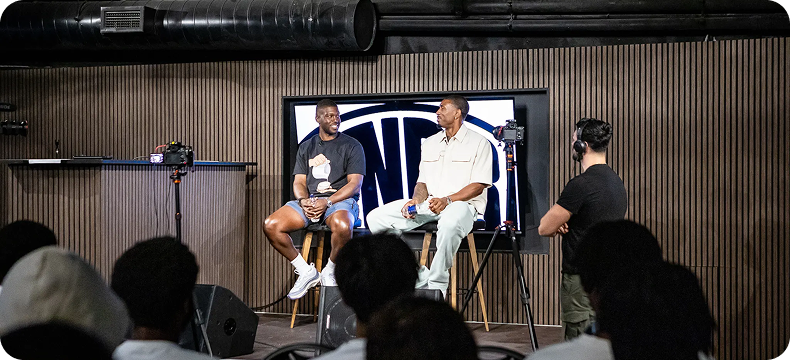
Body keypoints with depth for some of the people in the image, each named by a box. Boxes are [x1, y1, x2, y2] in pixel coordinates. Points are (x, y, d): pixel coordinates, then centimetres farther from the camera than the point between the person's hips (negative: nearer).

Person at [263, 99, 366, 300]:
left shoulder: (352, 146, 5)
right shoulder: (306, 148, 18)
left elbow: (355, 184, -4)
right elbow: (299, 182, 13)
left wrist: (327, 202, -17)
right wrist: (303, 201, -11)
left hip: (341, 200, -4)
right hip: (309, 201, 4)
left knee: (343, 226, -40)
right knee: (270, 225, -20)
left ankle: (329, 272, -12)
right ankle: (305, 271, -6)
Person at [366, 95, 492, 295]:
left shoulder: (478, 143, 0)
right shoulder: (430, 143, 20)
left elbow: (479, 185, -7)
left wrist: (447, 200, -20)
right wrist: (417, 200, -4)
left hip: (463, 203, -6)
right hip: (429, 203, 6)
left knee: (450, 224, -45)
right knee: (376, 218, -12)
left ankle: (437, 285, -27)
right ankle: (419, 279, -14)